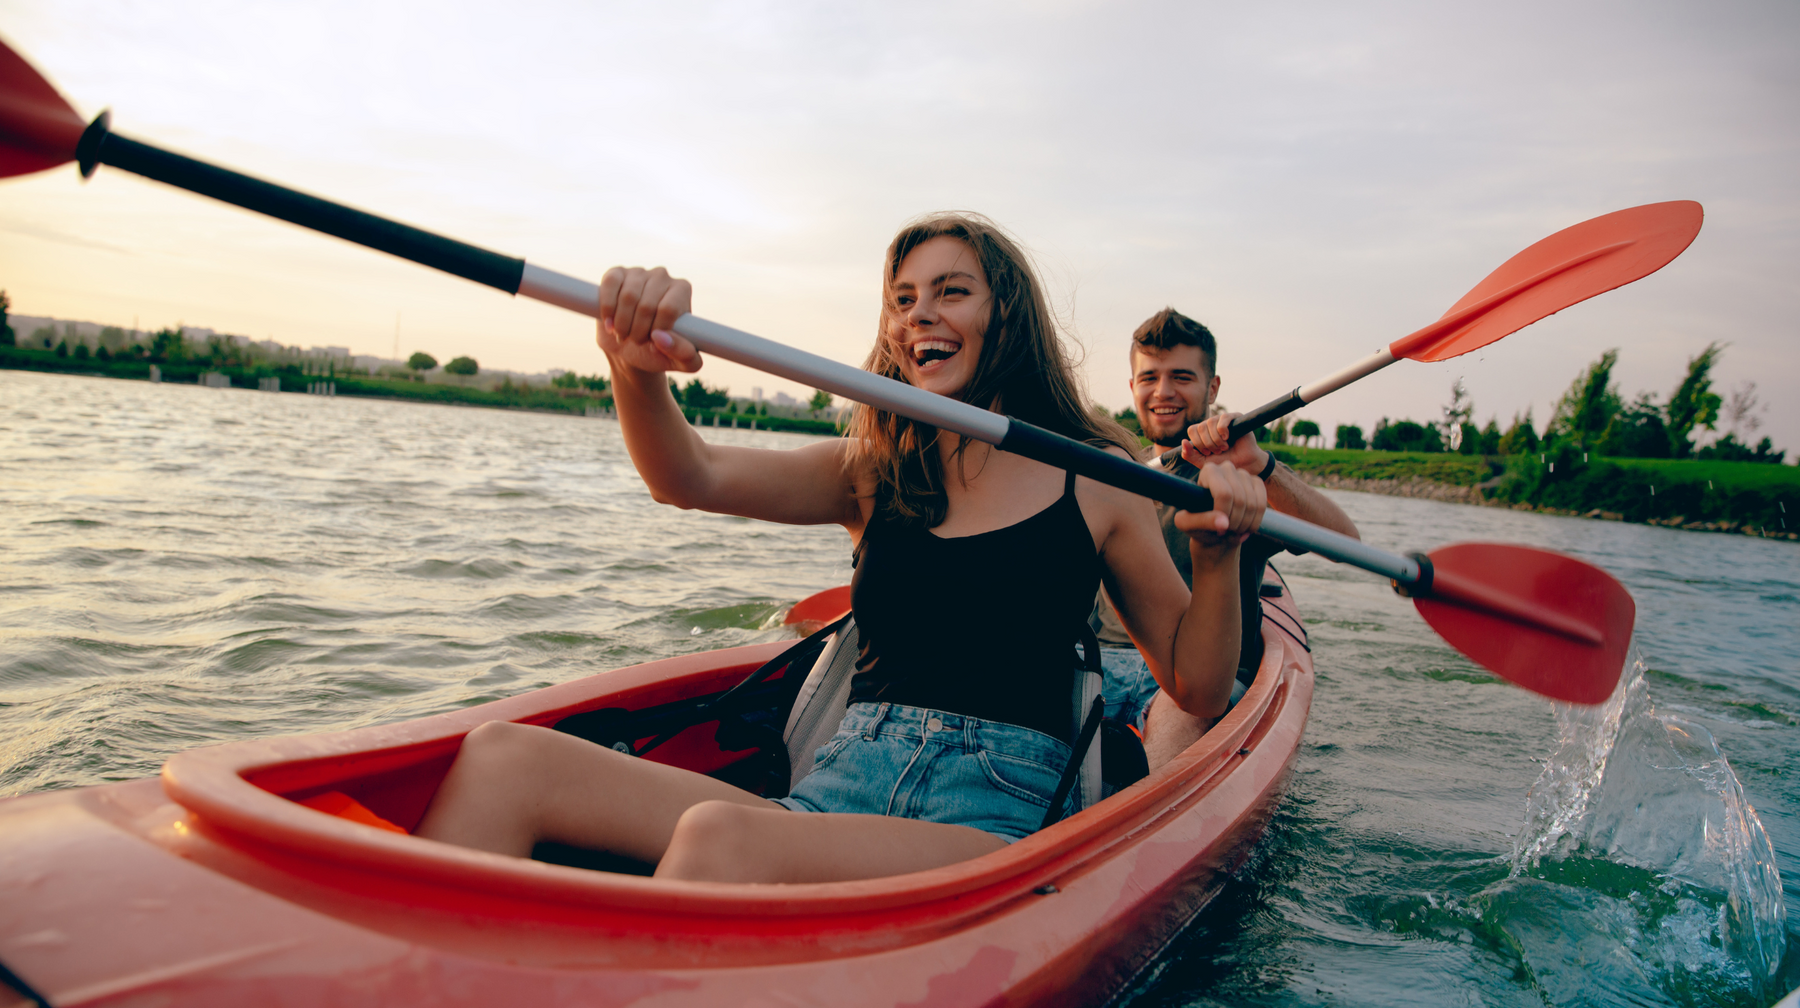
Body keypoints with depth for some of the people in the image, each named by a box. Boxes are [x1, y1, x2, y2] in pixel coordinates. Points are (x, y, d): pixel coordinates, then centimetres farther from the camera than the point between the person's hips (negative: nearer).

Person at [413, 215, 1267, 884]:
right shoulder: (872, 472, 13)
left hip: (996, 822, -3)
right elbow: (690, 478, -5)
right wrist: (637, 370, -26)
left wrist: (1217, 556, -11)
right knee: (503, 762, -15)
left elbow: (1198, 694, 7)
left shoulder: (1094, 478, 5)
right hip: (836, 796, 4)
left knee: (720, 838, -34)